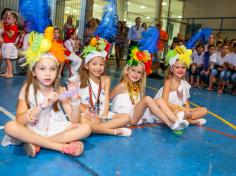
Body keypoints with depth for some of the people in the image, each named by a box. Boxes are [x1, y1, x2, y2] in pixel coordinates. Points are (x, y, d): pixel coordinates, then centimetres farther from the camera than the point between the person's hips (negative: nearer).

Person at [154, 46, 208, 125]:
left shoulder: (184, 83, 6)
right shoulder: (168, 82, -12)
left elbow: (186, 102, 12)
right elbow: (165, 103, -21)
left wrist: (187, 109, -12)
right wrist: (182, 108, -25)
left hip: (181, 110, 7)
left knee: (204, 110, 2)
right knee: (177, 112, -39)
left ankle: (183, 119, -17)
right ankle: (193, 121, -11)